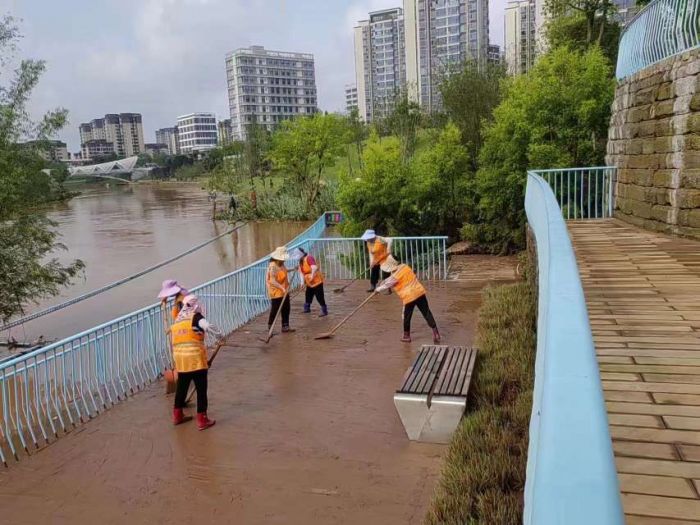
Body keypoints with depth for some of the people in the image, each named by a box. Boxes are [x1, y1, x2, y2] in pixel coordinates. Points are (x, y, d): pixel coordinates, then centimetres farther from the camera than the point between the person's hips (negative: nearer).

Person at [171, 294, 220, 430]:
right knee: (201, 389, 2)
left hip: (180, 358, 7)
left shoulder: (177, 320, 15)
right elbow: (208, 326, -27)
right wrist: (219, 334, -15)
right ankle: (202, 420, 5)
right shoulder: (195, 317, -7)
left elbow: (177, 340, 19)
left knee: (181, 387, 21)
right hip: (195, 358, -7)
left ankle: (177, 415, 34)